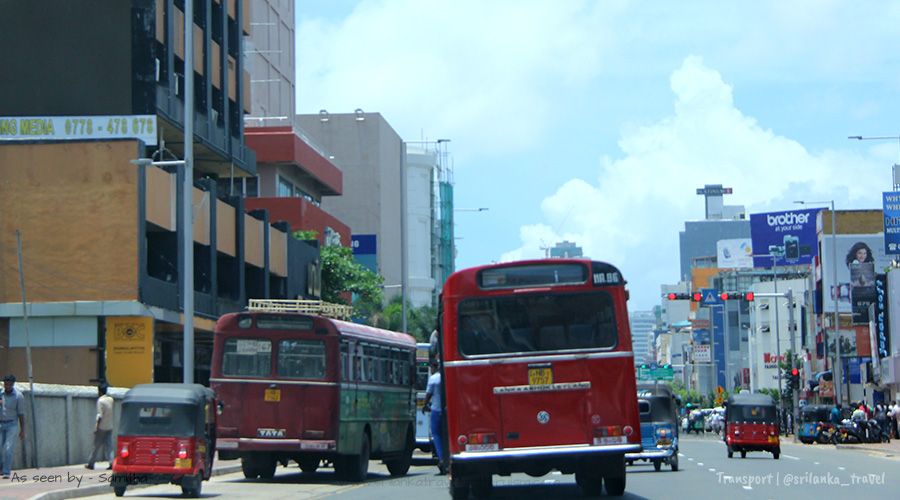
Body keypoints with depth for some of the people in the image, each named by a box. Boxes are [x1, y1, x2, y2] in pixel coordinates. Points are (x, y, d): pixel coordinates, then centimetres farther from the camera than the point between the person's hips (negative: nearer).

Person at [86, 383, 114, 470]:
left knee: (96, 446, 3)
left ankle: (91, 464, 12)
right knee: (108, 446, 4)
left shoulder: (100, 401, -13)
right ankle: (111, 462, -10)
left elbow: (100, 415, -18)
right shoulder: (110, 399, 7)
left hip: (101, 427, -6)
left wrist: (97, 426, -16)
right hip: (109, 427, 6)